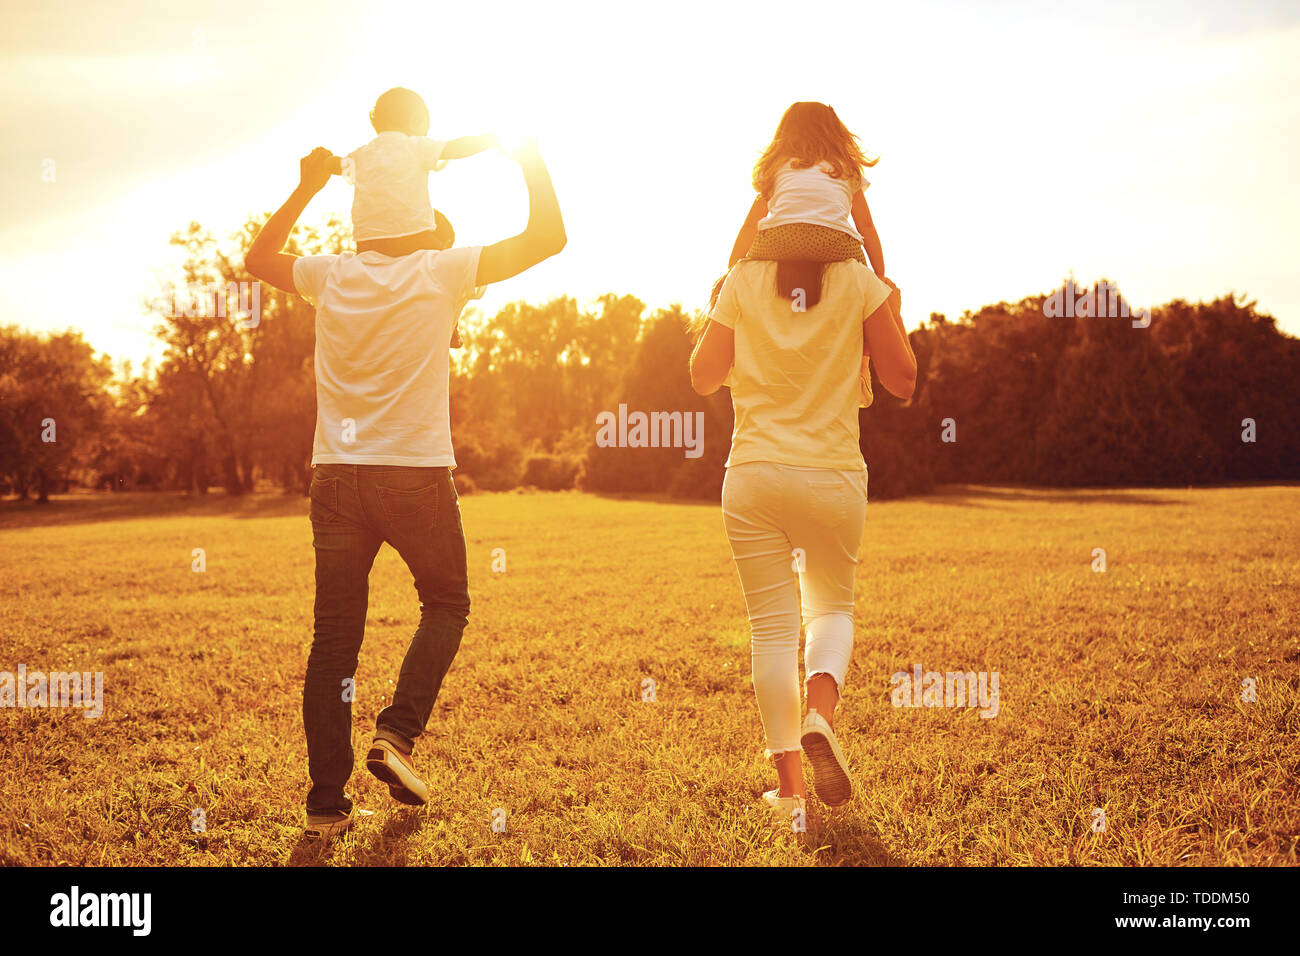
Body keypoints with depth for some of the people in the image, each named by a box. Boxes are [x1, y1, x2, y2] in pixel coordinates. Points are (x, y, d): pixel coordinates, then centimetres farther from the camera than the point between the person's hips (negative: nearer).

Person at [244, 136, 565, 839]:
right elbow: (547, 236, -1)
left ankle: (326, 800, 9)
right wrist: (531, 161, 11)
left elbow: (257, 258, 29)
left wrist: (308, 188, 29)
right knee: (446, 605, 19)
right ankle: (397, 733, 1)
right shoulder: (439, 272, -2)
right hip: (416, 472, -3)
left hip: (337, 477, 3)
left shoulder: (330, 276, 8)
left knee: (335, 637, 7)